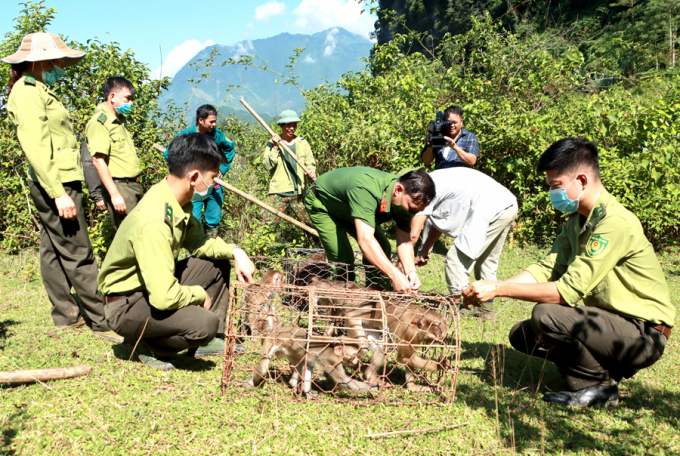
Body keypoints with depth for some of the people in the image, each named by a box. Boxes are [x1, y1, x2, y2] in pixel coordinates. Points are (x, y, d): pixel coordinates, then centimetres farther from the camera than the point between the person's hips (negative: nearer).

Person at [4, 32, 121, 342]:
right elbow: (33, 147, -20)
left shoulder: (39, 92, 19)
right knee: (78, 255, -9)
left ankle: (65, 316, 20)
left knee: (53, 252, 13)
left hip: (57, 183, 10)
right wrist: (58, 193, -24)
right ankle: (102, 322, -6)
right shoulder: (27, 92, -11)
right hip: (55, 182, -10)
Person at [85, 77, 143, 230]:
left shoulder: (120, 120, 18)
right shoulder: (99, 122, -12)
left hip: (134, 185, 9)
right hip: (119, 187, -9)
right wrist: (114, 194, -23)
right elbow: (98, 160, -20)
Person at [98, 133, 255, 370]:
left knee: (218, 264, 9)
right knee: (205, 323, -30)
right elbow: (164, 297, -35)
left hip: (156, 285, 10)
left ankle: (207, 342, 15)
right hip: (126, 304, -9)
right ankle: (151, 347, -1)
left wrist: (235, 251, -5)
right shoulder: (153, 221, -33)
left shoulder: (179, 202, -5)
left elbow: (197, 241, 13)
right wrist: (199, 294, -15)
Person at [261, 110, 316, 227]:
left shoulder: (303, 143, 13)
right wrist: (275, 147, -13)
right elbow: (267, 165, -5)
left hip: (298, 195, 2)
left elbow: (310, 164, 12)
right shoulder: (272, 143, 5)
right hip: (278, 193, -2)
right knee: (265, 224, -11)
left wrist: (311, 172, -9)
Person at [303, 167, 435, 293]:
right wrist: (395, 275, -57)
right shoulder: (366, 191, -47)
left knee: (383, 249, 1)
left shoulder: (408, 198, -21)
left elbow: (404, 240, -19)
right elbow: (365, 240, -54)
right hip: (322, 203, -7)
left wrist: (410, 270, -37)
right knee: (343, 259, -20)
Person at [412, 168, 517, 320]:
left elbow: (414, 234, -6)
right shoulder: (436, 181, 22)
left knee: (457, 258, -2)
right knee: (487, 260, 21)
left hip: (491, 209, -10)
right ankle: (486, 310, 29)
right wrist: (424, 250, 27)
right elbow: (440, 222, 28)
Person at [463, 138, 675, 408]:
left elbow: (569, 290, -29)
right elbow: (547, 269, 2)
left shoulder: (615, 223, -25)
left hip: (644, 334, -9)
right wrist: (491, 288, -12)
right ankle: (606, 367, 10)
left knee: (546, 315, -28)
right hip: (610, 320, 9)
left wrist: (499, 289, -25)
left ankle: (598, 387, -7)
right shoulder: (577, 220, 7)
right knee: (522, 335, 4)